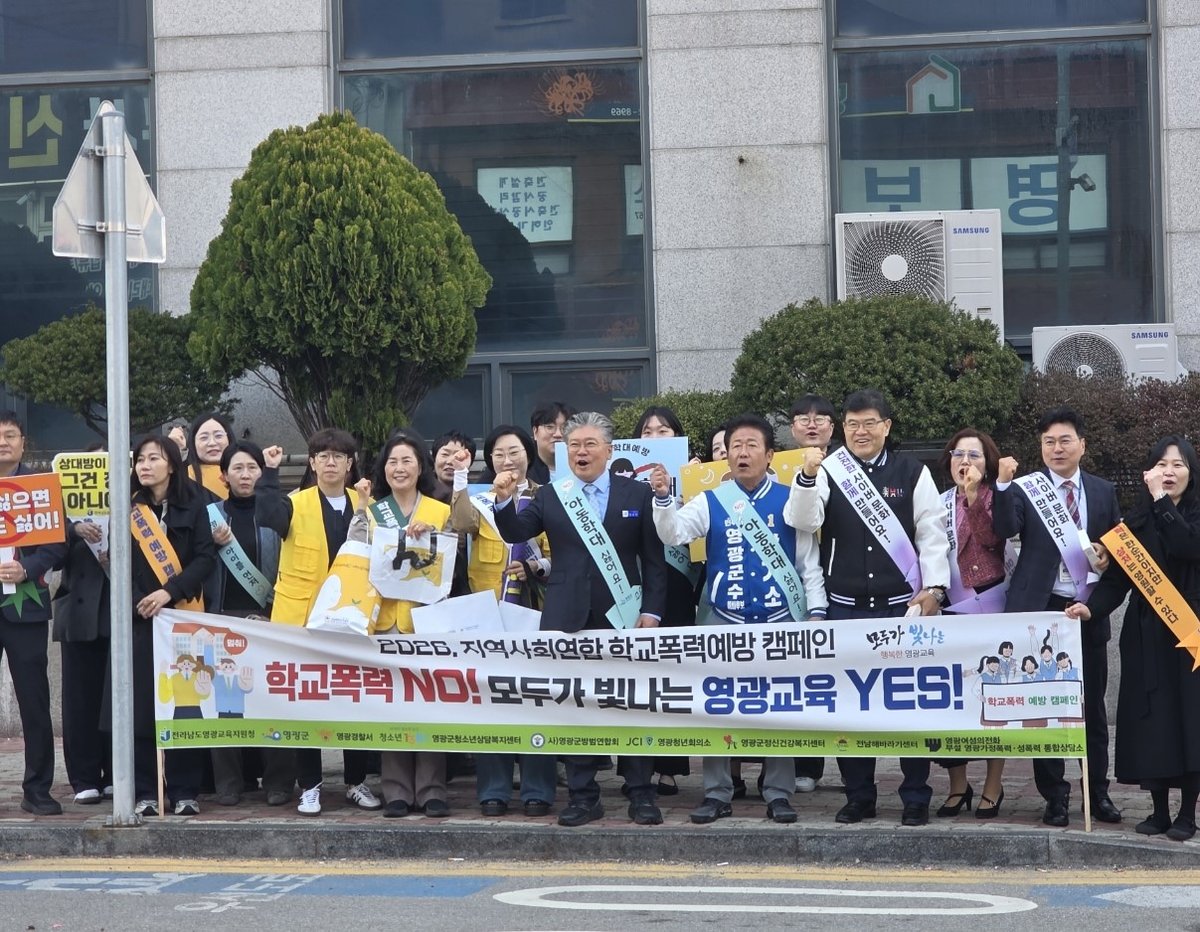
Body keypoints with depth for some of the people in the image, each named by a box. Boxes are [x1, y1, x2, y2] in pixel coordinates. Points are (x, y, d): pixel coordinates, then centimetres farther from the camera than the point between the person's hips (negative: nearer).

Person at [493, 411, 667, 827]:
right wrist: (504, 500, -17)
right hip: (569, 619, 2)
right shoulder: (549, 496, 9)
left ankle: (641, 794, 9)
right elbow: (515, 533, 1)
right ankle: (582, 796, 12)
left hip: (623, 616, -2)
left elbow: (654, 558, 3)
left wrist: (652, 611, -5)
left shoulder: (638, 494, 4)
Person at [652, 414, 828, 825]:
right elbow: (673, 534, -10)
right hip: (725, 622, 1)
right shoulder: (710, 502, 4)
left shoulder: (790, 500, 2)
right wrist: (663, 497, -28)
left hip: (780, 621, -1)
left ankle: (778, 794, 11)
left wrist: (816, 611, -2)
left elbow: (809, 560, 4)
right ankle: (717, 793, 10)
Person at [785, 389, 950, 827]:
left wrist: (934, 586, -7)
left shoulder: (912, 473, 2)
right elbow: (802, 521, -9)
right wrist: (807, 477, -24)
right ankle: (858, 796, 16)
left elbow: (932, 532, 2)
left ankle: (916, 798, 10)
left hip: (902, 605, -1)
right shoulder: (827, 470, 2)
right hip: (845, 606, 1)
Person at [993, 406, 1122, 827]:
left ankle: (1099, 791, 20)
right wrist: (1002, 484, -29)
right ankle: (1055, 795, 11)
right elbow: (1005, 529, -18)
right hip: (1041, 610, -3)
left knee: (1093, 705, 10)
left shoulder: (1102, 491, 8)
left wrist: (1108, 557, -6)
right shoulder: (1024, 488, -2)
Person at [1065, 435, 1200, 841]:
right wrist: (1092, 607, -15)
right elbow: (1116, 576, 2)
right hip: (1146, 635, 3)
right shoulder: (1138, 519, 8)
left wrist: (1162, 500, -17)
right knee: (1152, 719, 1)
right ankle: (1160, 811, 10)